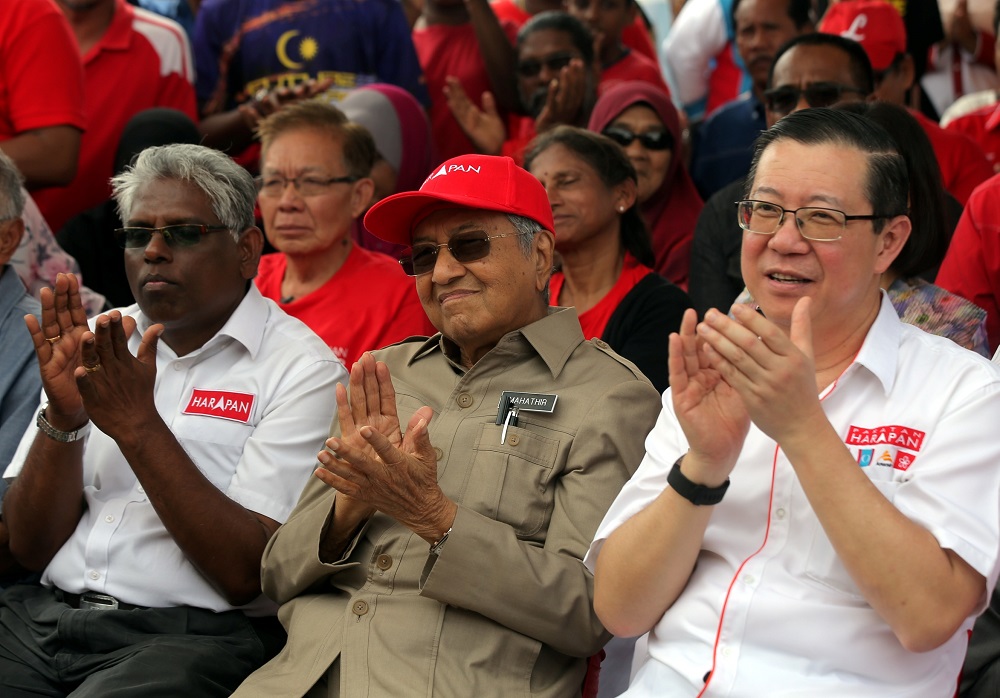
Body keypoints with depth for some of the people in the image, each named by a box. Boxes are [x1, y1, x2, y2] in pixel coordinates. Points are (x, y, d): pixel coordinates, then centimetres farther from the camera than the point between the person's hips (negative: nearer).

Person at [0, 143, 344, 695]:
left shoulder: (303, 371, -1)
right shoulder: (96, 343, 14)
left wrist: (139, 426, -16)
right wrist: (64, 416, -7)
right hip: (46, 610, 5)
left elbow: (247, 574, -11)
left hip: (194, 633, -5)